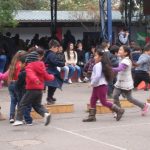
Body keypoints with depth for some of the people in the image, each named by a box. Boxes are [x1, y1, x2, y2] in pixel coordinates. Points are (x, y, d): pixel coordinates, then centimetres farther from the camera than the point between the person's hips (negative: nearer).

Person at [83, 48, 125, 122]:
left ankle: (119, 110, 1)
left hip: (101, 86, -10)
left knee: (104, 102, -5)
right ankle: (91, 116, 11)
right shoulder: (101, 64, 14)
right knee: (92, 100, 9)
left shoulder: (98, 65, -17)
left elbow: (97, 75, -27)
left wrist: (92, 83, -18)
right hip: (97, 86, 10)